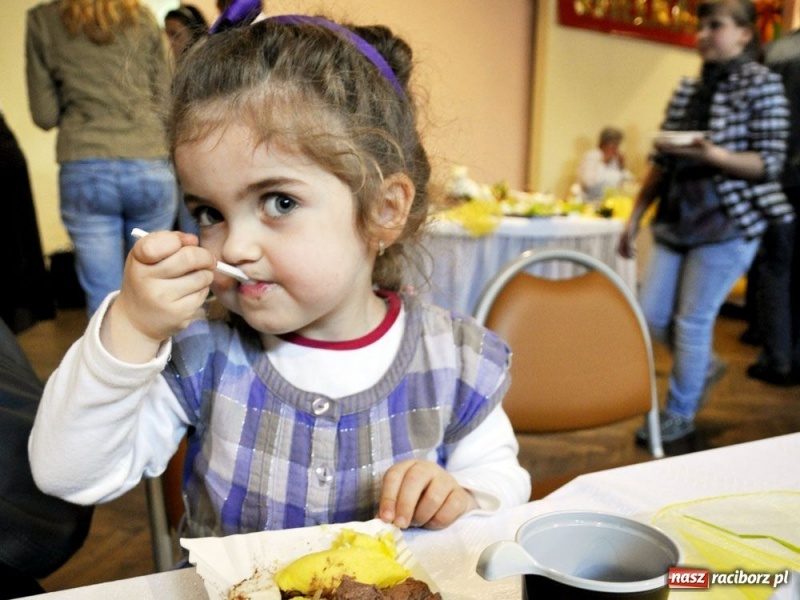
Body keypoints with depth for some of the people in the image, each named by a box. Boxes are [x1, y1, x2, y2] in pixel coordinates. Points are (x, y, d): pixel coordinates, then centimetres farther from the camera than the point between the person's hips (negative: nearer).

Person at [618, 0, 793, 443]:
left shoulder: (762, 84, -5)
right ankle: (704, 367, 36)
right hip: (678, 219, 6)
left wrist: (713, 155, -27)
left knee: (693, 320, -1)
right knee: (651, 315, 6)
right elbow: (661, 163, 11)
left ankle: (680, 415, 18)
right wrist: (635, 216, 7)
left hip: (730, 221, -6)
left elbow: (770, 162, -10)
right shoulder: (687, 89, 11)